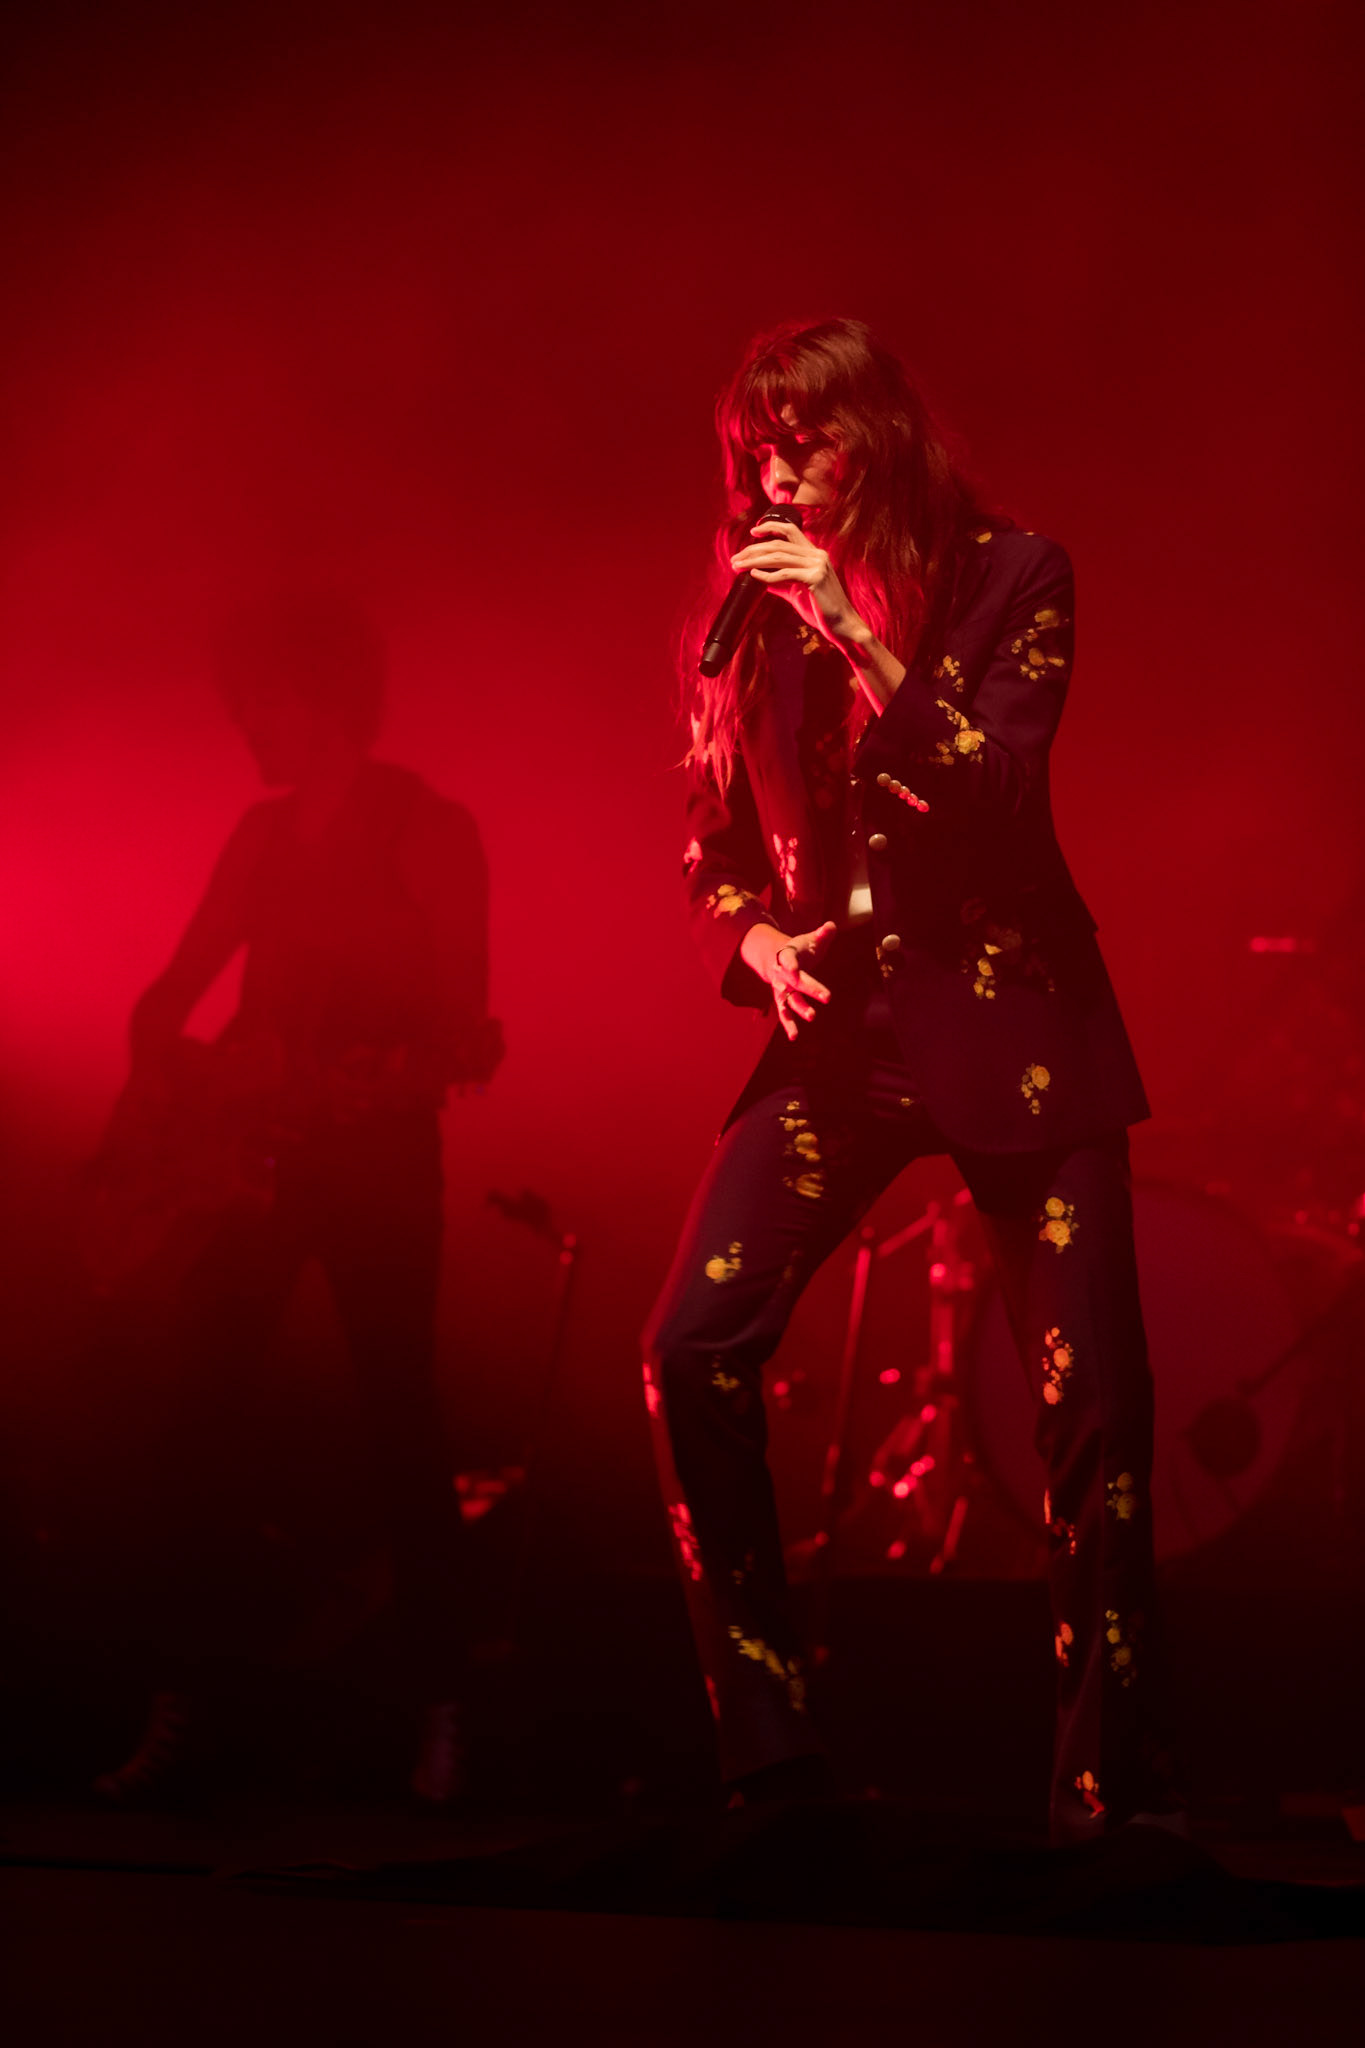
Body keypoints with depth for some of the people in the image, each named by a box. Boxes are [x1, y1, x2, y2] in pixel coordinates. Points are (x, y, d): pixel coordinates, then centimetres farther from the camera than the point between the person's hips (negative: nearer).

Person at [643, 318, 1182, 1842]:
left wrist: (858, 634, -23)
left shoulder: (1008, 574, -3)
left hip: (1009, 1023, -3)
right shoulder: (755, 608, 7)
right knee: (692, 1350, -12)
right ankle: (765, 1751, -2)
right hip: (840, 1026, 3)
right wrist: (758, 941, -6)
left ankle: (1110, 1776, 11)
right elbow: (715, 844, 14)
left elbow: (997, 793, -16)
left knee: (1092, 1401, -5)